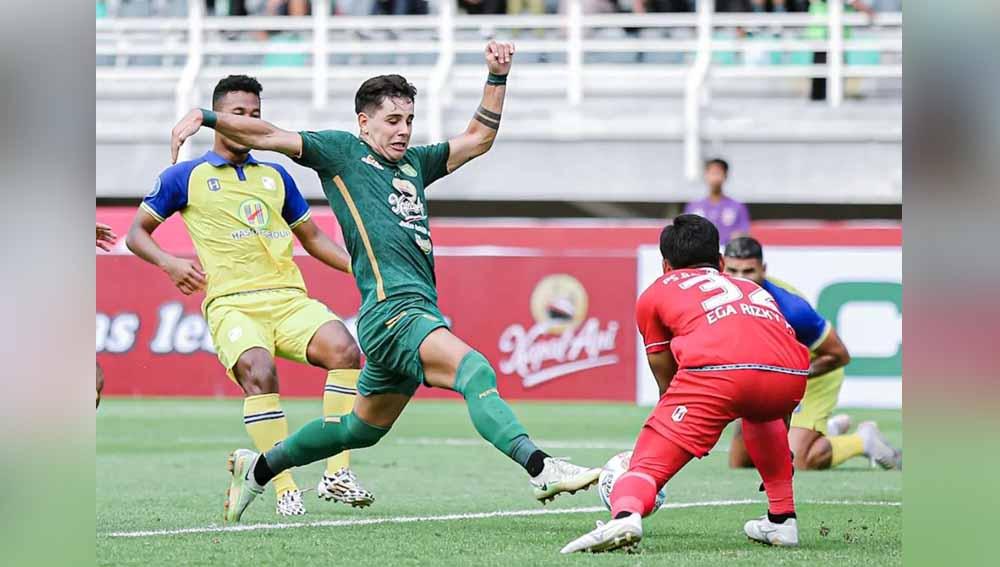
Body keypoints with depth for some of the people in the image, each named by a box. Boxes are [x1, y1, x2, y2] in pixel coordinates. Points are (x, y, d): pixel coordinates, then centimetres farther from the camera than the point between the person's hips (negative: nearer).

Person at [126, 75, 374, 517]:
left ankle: (336, 474, -25)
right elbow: (136, 233, 16)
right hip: (231, 304, -4)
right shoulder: (186, 177, 11)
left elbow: (313, 239, 30)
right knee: (259, 373, -34)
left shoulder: (275, 176, 22)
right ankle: (285, 491, -29)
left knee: (343, 348, -26)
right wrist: (170, 263, -5)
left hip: (289, 299, 4)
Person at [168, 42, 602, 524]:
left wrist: (497, 77, 21)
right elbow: (268, 136, 1)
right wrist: (204, 117, -10)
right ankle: (540, 470, -44)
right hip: (389, 308, -9)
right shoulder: (341, 151, 7)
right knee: (474, 370, -29)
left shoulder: (413, 163, 24)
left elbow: (478, 138, 30)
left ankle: (257, 467, 35)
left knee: (361, 429, 19)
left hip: (422, 311, 9)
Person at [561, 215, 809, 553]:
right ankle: (782, 521, 32)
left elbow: (667, 384, 33)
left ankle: (625, 513, -36)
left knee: (649, 461, -3)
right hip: (791, 374, 4)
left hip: (718, 370, -4)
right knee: (760, 413, 38)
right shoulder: (755, 290, 41)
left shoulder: (656, 292, 30)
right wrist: (782, 460, 62)